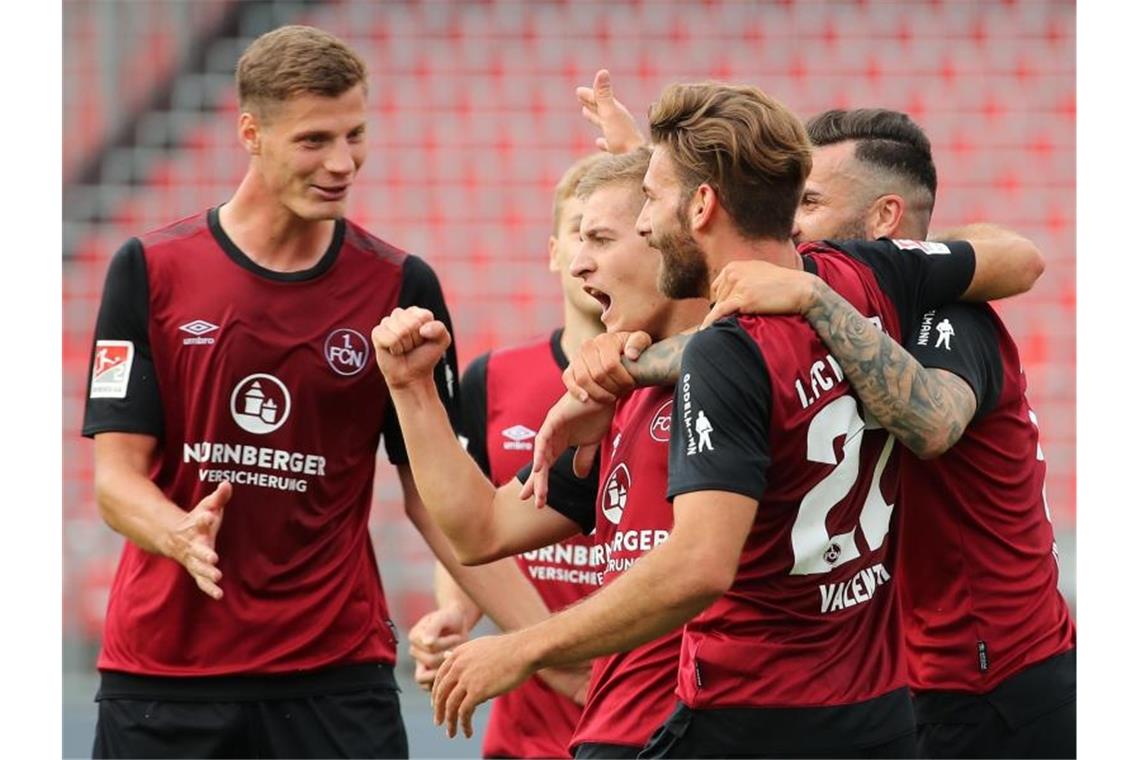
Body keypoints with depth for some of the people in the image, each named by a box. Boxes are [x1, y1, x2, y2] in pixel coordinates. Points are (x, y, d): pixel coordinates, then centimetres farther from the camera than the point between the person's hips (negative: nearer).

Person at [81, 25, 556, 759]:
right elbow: (118, 473, -2)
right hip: (162, 669, 0)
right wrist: (182, 536, -24)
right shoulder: (150, 270, 0)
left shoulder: (400, 285, 2)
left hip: (336, 676, 0)